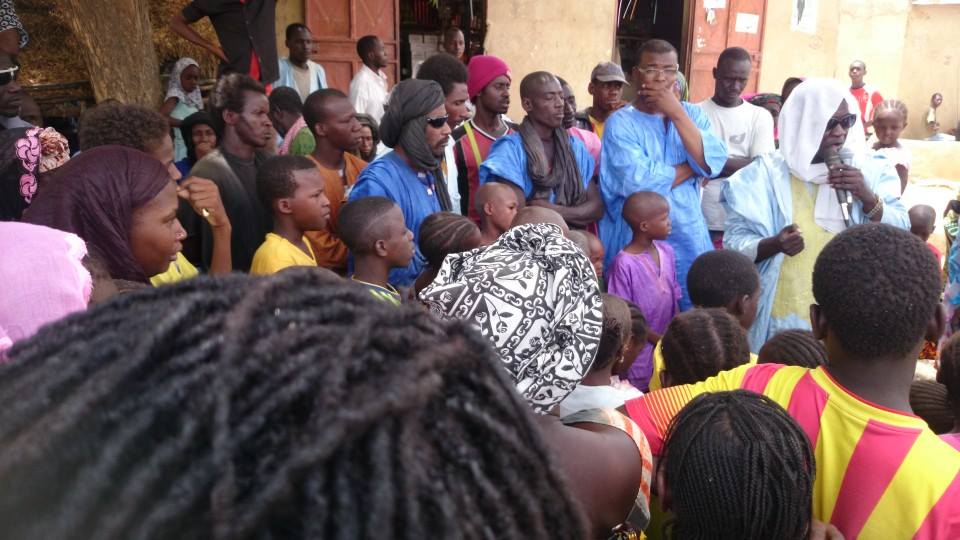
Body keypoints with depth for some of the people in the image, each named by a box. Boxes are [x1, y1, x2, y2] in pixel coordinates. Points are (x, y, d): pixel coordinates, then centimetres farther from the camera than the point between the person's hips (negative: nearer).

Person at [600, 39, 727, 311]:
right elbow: (639, 182, -21)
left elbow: (713, 163, -8)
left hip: (689, 235, 4)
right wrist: (692, 167, -8)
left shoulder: (692, 113, 9)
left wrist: (677, 114, -12)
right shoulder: (620, 123, -7)